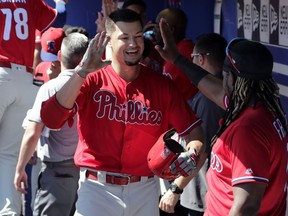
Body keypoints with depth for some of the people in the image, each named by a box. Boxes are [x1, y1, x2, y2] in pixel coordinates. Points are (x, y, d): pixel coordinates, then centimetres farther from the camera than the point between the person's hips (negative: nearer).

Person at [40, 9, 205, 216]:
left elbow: (193, 130, 3)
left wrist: (192, 153, -19)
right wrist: (81, 73, -25)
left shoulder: (162, 85, 2)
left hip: (145, 191, 3)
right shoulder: (93, 80, -5)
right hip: (97, 189, -3)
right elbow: (51, 119, -18)